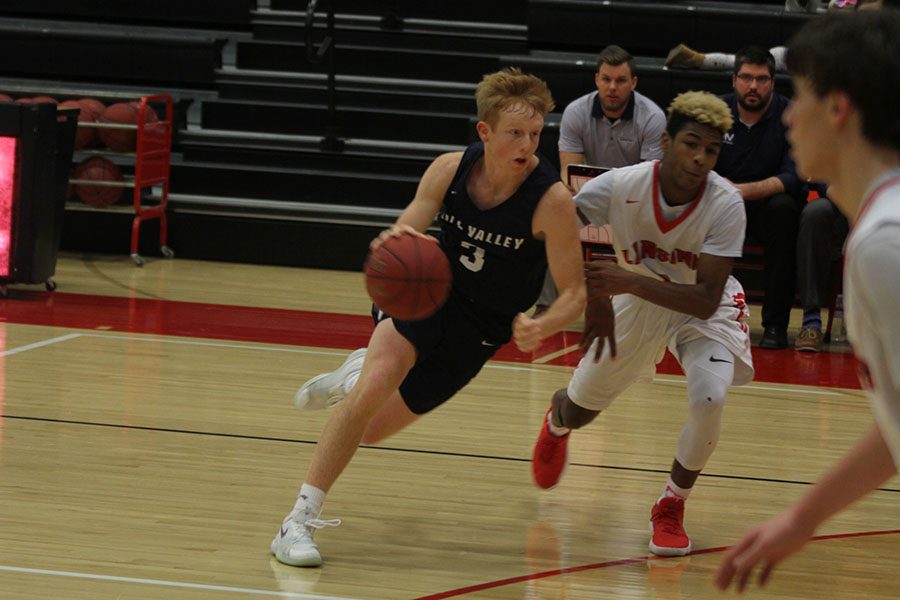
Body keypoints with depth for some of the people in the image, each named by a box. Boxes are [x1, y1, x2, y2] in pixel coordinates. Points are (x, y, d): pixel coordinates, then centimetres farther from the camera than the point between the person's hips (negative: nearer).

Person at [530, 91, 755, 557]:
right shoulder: (621, 186, -30)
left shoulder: (726, 204, -33)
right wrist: (592, 296, -36)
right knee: (577, 412, 10)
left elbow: (706, 301, -36)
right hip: (636, 301, 2)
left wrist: (631, 282, -48)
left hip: (702, 308, -2)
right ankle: (556, 420, 54)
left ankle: (671, 506, -1)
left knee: (709, 399, -29)